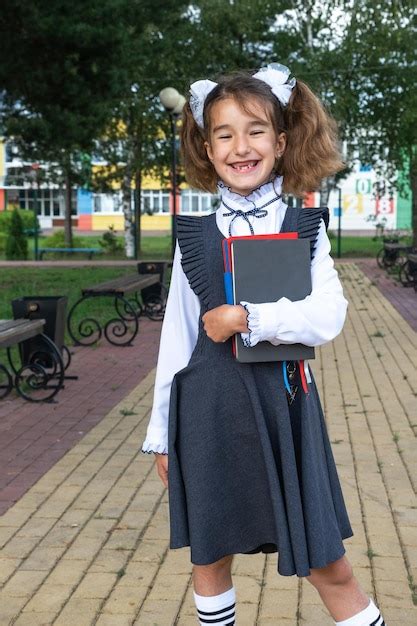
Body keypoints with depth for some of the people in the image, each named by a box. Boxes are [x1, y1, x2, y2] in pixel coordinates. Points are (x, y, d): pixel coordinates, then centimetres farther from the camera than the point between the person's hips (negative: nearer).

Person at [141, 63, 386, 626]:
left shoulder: (304, 226, 1)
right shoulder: (195, 233, 3)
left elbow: (328, 315, -12)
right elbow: (178, 335, 6)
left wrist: (247, 318, -19)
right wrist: (162, 431, 7)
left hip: (283, 403, -1)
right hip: (207, 408, 2)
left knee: (327, 565, 4)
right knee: (209, 556, 13)